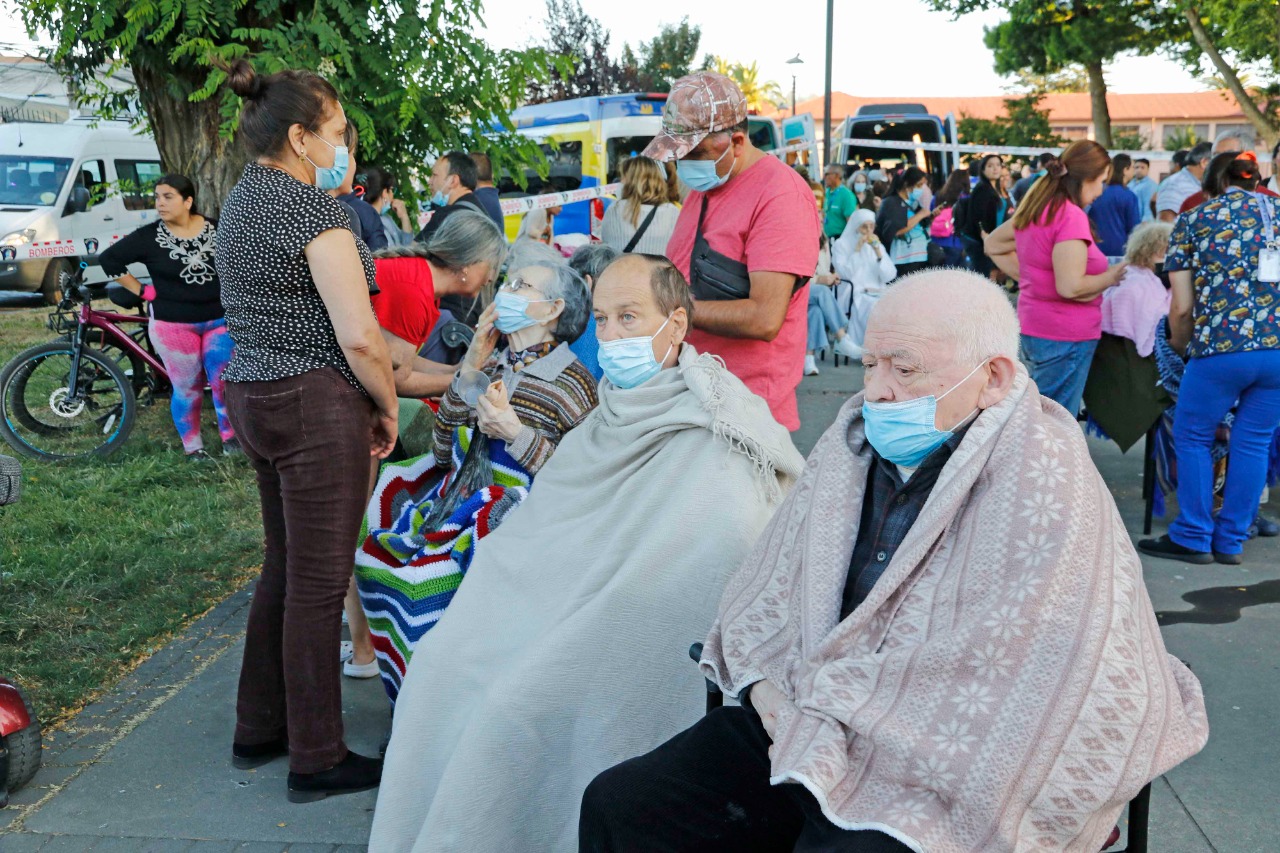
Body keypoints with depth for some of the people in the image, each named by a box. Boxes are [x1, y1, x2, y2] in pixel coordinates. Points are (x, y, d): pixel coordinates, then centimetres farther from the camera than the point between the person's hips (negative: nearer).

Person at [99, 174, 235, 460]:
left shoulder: (216, 230, 0)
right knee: (187, 388, 3)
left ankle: (230, 436, 18)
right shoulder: (149, 237, -6)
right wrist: (141, 290, -3)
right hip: (173, 324, -2)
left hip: (219, 320, 2)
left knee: (225, 382, -1)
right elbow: (109, 259, 0)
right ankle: (192, 447, 17)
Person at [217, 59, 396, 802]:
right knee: (318, 582, 0)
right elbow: (359, 336, -21)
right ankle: (318, 761, 12)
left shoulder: (241, 200, 13)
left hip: (254, 397, 9)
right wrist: (388, 408, -6)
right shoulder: (312, 207, -16)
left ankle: (260, 730, 31)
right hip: (316, 406, -9)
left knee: (285, 567, 19)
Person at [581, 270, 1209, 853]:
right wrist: (764, 685, -5)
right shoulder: (852, 441, 9)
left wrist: (832, 710, -15)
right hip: (801, 725, 7)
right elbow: (766, 588, 13)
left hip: (947, 772, -6)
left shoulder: (1046, 481, -14)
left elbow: (994, 666, -20)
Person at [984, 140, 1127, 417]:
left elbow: (993, 244, 24)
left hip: (1032, 329, 9)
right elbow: (1070, 286, -26)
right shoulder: (1071, 215, -19)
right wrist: (1110, 278, -9)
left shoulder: (1035, 207, 8)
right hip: (1064, 337, -9)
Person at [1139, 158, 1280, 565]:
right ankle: (1231, 542, 22)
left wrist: (1178, 345, 20)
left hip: (1221, 347, -4)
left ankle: (1192, 538, 17)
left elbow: (1181, 307, 3)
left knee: (1192, 438, 12)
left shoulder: (1194, 219, 6)